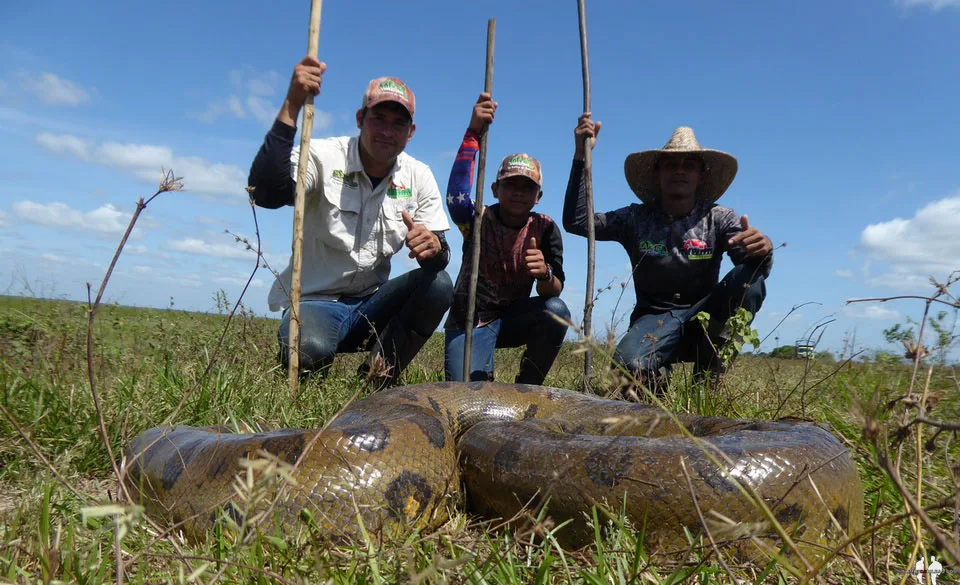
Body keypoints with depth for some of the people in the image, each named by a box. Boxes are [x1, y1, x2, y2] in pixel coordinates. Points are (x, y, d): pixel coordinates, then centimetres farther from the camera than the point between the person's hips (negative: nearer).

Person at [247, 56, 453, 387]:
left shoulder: (419, 177, 2)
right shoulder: (323, 157, -9)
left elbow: (439, 256, -2)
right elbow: (266, 194, -29)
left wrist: (433, 247, -28)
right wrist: (292, 106, -34)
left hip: (371, 304, 5)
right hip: (315, 301, -4)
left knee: (439, 283, -22)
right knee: (309, 350, -37)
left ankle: (378, 378, -5)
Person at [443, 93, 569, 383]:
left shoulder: (545, 229, -6)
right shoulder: (479, 219, -11)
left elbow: (553, 291, -14)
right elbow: (457, 198, -36)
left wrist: (545, 273, -39)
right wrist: (473, 133, -40)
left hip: (513, 319, 2)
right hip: (470, 320, -2)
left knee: (556, 311, -29)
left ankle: (526, 388, -7)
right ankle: (484, 373, 18)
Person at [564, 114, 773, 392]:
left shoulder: (719, 219, -1)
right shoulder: (636, 219, -1)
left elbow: (755, 264, -16)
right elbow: (575, 221, -13)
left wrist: (762, 250, -42)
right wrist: (581, 155, -16)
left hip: (705, 318, 2)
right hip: (654, 319, -2)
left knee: (750, 277, -26)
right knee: (629, 366, -35)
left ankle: (708, 379, -13)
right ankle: (655, 378, 5)